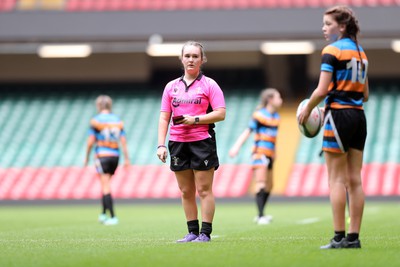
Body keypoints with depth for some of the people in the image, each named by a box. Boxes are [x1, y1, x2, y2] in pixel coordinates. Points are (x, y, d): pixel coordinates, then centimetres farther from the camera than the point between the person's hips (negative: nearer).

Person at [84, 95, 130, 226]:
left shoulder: (96, 120, -5)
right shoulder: (117, 120, 6)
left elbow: (90, 141, -6)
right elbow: (123, 141, 4)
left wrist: (87, 157, 5)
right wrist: (126, 158, 8)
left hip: (102, 155, -5)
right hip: (115, 155, 5)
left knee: (106, 186, -5)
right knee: (106, 185, 19)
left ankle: (112, 217, -12)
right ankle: (104, 213, 21)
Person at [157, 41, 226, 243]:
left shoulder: (209, 85, 1)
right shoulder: (171, 87, 12)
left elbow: (220, 113, -7)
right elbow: (164, 117, 9)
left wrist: (195, 119, -16)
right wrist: (161, 145, -1)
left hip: (202, 141, -4)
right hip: (178, 142, 4)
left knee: (204, 190, -3)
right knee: (186, 192, 6)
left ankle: (205, 233, 0)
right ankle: (192, 232, 12)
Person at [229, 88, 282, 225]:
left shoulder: (276, 117, 15)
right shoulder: (259, 115, -9)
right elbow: (247, 132, -15)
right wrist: (237, 147, -24)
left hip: (269, 155, 9)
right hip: (260, 153, -9)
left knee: (269, 186, 13)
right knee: (261, 184, -16)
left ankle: (261, 215, 24)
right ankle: (261, 216, -20)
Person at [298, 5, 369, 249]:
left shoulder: (332, 51, -10)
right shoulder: (360, 52, 14)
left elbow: (322, 90, -15)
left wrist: (307, 110, 0)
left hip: (339, 116, -7)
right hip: (359, 116, 7)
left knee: (337, 179, -5)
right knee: (355, 179, 6)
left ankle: (339, 237, -7)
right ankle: (354, 236, 5)